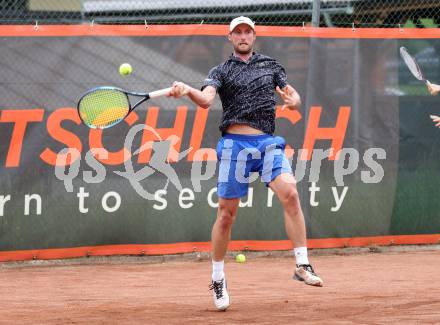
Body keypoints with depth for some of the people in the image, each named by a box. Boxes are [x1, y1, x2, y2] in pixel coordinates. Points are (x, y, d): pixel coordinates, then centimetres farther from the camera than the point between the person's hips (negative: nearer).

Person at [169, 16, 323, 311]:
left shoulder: (271, 66, 17)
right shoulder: (221, 71, 10)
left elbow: (294, 96, 18)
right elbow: (206, 99, -8)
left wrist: (293, 100, -7)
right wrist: (188, 91, -31)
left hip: (268, 142, 1)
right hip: (235, 143, -1)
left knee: (290, 193, -21)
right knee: (227, 213, 0)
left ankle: (302, 265, -18)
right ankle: (218, 278, 15)